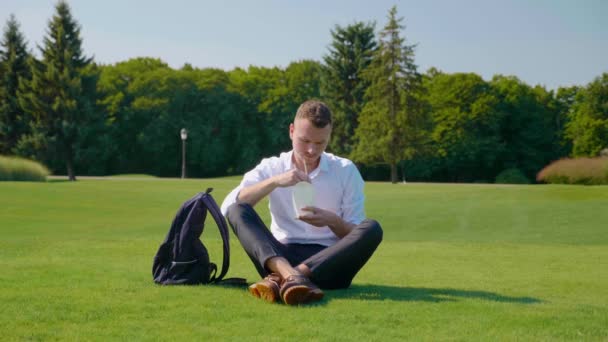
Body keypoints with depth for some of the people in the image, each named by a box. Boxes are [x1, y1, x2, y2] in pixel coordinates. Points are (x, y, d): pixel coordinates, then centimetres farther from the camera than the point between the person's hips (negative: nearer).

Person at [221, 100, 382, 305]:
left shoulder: (346, 171, 8)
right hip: (280, 258, 0)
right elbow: (228, 208, -7)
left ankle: (281, 279, -39)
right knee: (237, 210, -20)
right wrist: (274, 181, -16)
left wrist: (333, 221, -15)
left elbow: (355, 236, 6)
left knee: (372, 229, -27)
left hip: (328, 262, 0)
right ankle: (290, 275, -47)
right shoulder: (271, 167, 9)